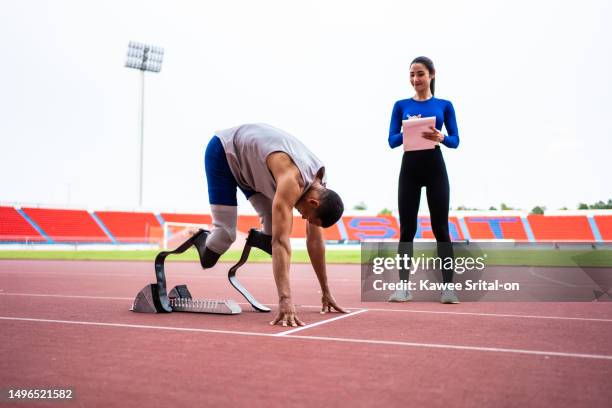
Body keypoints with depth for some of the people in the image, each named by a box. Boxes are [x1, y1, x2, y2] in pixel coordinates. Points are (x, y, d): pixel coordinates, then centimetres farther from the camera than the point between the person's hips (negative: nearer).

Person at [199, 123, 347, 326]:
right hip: (223, 152, -7)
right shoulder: (292, 182, -38)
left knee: (275, 229, -6)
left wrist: (326, 292, -3)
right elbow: (281, 242, -45)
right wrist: (285, 300, -50)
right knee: (225, 233, -15)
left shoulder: (319, 183, -13)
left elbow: (316, 241, -6)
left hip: (249, 162, 7)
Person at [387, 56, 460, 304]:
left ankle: (448, 287, 1)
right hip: (409, 168, 1)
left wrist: (440, 137, -19)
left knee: (441, 228, -2)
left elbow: (455, 141, 3)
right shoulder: (401, 105, 9)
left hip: (435, 167, -1)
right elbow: (392, 140, 1)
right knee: (407, 229, 0)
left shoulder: (444, 105, 8)